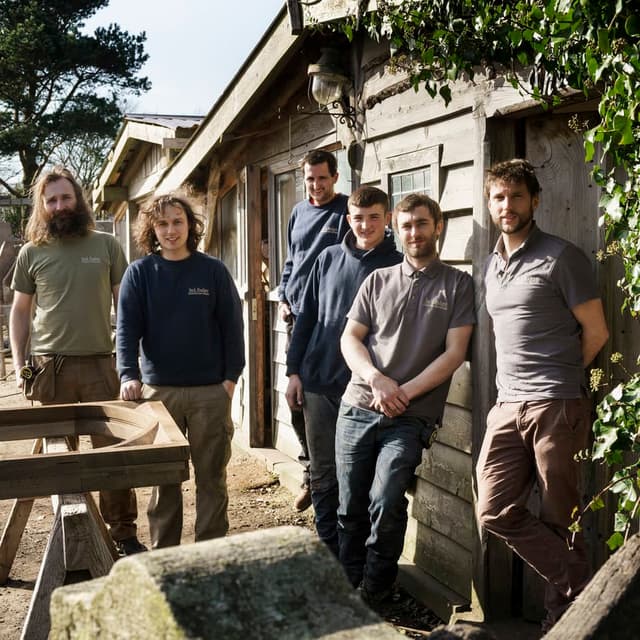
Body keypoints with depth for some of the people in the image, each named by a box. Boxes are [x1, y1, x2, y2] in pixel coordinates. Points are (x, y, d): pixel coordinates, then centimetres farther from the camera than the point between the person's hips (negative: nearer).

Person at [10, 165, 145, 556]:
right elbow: (20, 311, 12)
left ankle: (123, 532, 12)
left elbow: (124, 305, 7)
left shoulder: (106, 246, 5)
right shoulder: (31, 253, 6)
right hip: (50, 367, 1)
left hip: (100, 364, 0)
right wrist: (19, 364, 3)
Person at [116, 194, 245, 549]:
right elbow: (127, 329, -5)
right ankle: (163, 553, 22)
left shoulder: (213, 270, 1)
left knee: (212, 476, 6)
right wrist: (128, 375, -19)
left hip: (211, 390, 0)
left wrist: (231, 376, -5)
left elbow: (232, 325, 2)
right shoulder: (139, 273, 2)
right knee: (163, 478, 9)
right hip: (158, 389, 1)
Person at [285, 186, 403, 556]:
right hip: (318, 385, 4)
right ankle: (330, 550, 26)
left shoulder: (397, 266, -3)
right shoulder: (329, 258, 8)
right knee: (323, 477, 11)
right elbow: (307, 317, 12)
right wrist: (294, 371, 7)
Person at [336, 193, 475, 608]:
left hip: (411, 417, -3)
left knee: (385, 504, -17)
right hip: (358, 409, 3)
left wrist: (405, 392, -11)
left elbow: (454, 352, -2)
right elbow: (350, 338, 9)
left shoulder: (457, 284, 5)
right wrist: (375, 378, -10)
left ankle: (373, 600, 3)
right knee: (351, 508, 5)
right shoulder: (378, 281, 14)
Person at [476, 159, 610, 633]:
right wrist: (517, 383, 12)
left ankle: (571, 601, 21)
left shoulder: (561, 257, -5)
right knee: (496, 512, 1)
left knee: (559, 519, 2)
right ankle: (578, 590, 14)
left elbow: (596, 332, -3)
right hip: (507, 407, 7)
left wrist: (557, 381, 6)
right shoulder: (493, 266, 17)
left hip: (555, 408, -6)